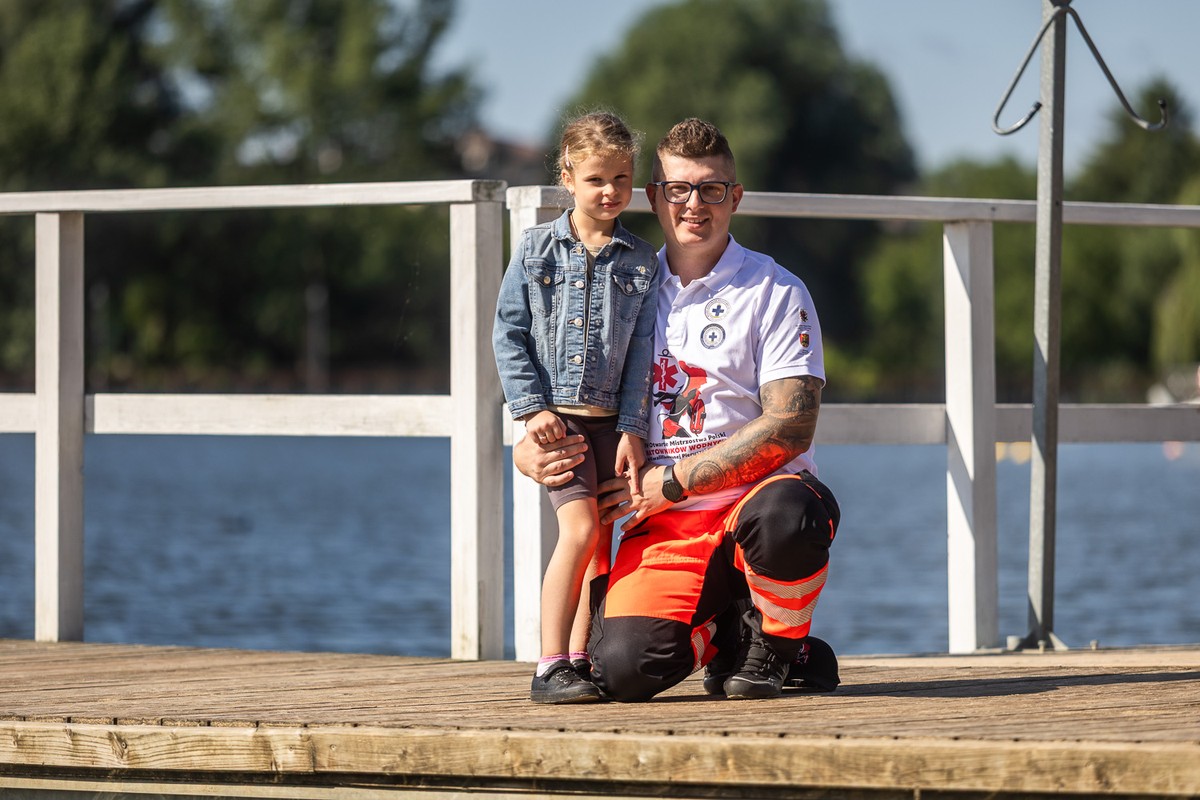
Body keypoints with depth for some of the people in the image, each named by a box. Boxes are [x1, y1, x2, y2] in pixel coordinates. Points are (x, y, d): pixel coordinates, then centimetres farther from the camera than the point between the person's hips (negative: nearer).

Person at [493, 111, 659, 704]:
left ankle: (580, 660, 15)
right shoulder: (536, 248, 3)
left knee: (600, 544, 4)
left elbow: (642, 350, 4)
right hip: (554, 417, -3)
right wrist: (532, 407, -7)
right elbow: (508, 333, 3)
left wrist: (632, 429, -4)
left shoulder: (640, 262, 6)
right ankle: (551, 667, -17)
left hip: (611, 419, 3)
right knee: (581, 527, -18)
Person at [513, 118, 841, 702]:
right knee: (624, 667, -26)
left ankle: (780, 643, -7)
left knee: (783, 517, -42)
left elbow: (790, 427, -9)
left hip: (757, 494, -3)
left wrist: (673, 482, -15)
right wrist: (533, 453, -7)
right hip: (664, 529, 3)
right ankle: (724, 632, 11)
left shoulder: (775, 292, 2)